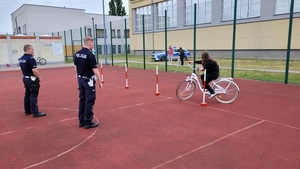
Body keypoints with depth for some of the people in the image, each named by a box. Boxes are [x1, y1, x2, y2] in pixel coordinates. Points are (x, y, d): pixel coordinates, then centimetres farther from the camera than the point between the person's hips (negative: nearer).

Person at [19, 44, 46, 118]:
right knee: (33, 96, -5)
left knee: (27, 95, 16)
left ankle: (27, 110, 26)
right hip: (32, 79, -9)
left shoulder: (21, 59, 9)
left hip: (25, 78, 9)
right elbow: (35, 71, -24)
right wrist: (39, 78, -12)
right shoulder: (30, 58, -19)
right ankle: (35, 112, -2)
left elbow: (23, 69, 17)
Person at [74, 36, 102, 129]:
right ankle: (88, 122, 6)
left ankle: (81, 121, 21)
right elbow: (95, 70, -17)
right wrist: (99, 82, -10)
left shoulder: (77, 54, 5)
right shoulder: (90, 55, -18)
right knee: (89, 101, 0)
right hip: (88, 80, -8)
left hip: (80, 79, 8)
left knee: (82, 100, 14)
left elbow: (76, 67, 12)